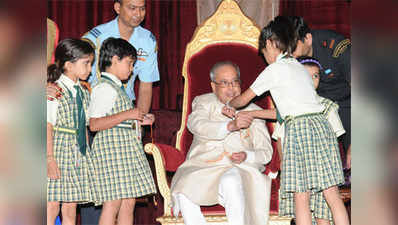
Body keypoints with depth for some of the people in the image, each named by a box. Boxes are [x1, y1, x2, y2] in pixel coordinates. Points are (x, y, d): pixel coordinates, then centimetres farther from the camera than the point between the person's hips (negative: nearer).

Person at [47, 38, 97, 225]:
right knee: (52, 205, -7)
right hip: (59, 148, -6)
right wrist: (50, 158, -18)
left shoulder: (83, 92, 12)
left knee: (70, 208, 7)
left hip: (79, 153, 7)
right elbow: (48, 126, -13)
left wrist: (87, 153, 15)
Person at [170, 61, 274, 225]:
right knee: (183, 191, -29)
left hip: (237, 169, -1)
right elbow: (196, 125, -11)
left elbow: (266, 152, 11)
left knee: (231, 182, -35)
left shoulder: (252, 111, 15)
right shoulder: (203, 102, 13)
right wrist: (230, 126, -28)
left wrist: (247, 156, -13)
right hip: (200, 168, 1)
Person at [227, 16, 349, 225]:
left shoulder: (274, 70, 1)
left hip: (299, 128, -7)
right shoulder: (299, 67, 22)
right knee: (332, 193, 2)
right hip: (321, 124, 7)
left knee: (301, 197, -5)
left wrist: (228, 104, 29)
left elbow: (242, 100, 8)